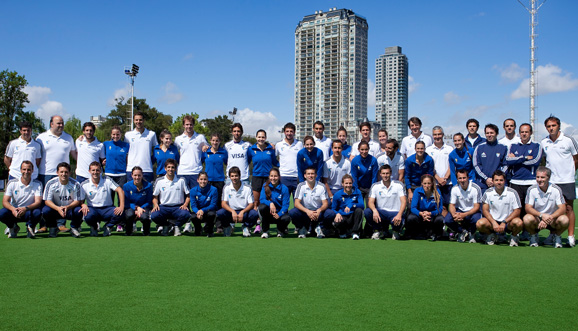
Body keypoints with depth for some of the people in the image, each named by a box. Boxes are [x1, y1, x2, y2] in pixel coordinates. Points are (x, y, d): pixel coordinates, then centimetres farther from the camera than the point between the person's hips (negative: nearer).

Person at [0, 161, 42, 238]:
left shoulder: (37, 184, -6)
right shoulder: (12, 183, -4)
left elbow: (38, 202, -16)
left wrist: (26, 208, -37)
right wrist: (13, 209, -34)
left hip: (29, 212, -1)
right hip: (13, 211, 1)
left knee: (37, 213, -35)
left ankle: (30, 228, -1)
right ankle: (13, 228, 3)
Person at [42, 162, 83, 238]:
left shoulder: (75, 184, -11)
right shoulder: (51, 183, -10)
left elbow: (78, 201, -10)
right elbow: (47, 201, -12)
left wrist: (67, 207, -30)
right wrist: (58, 208, -31)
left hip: (70, 209, -1)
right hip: (55, 208, 1)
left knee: (78, 211, -32)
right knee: (45, 210, -30)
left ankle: (74, 228, 0)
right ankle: (53, 228, 1)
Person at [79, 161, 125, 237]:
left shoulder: (107, 180, -1)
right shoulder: (84, 185, 2)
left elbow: (120, 191, -9)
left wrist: (121, 207, -23)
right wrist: (83, 205, -24)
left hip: (107, 208, 0)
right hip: (93, 209, 0)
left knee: (120, 214, -30)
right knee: (88, 216, -37)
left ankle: (107, 226, 3)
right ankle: (94, 227, 3)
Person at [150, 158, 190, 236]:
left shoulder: (181, 180, 5)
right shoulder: (159, 181, 6)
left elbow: (188, 195, 8)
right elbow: (155, 197, 13)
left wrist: (185, 204, -11)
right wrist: (156, 204, -8)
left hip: (178, 207, -1)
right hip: (164, 207, 1)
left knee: (185, 215, -36)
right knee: (154, 216, -32)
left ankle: (176, 226, 2)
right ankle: (166, 225, 6)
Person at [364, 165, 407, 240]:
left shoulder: (399, 185, -2)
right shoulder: (375, 186, 2)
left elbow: (404, 201, -10)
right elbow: (370, 202, -5)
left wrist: (399, 215, -28)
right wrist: (375, 210, -30)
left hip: (395, 213, -2)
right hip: (381, 212, 2)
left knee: (398, 222, -37)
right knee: (367, 212, -27)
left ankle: (396, 231, 5)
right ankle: (378, 230, 2)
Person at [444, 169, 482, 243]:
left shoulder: (475, 188, -17)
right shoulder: (455, 188, -7)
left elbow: (476, 207, -18)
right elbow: (452, 205, -5)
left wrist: (464, 215, -34)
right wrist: (454, 215, -30)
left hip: (472, 211, -2)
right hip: (459, 210, 3)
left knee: (476, 219, -37)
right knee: (447, 220, -26)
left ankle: (471, 234, -1)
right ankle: (462, 231, 4)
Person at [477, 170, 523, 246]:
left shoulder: (512, 193, -7)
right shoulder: (488, 193, -2)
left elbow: (517, 211, -8)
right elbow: (485, 210, -3)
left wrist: (504, 223, -20)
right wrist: (494, 223, -19)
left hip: (508, 221, -1)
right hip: (492, 220, 1)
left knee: (518, 223, -34)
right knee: (479, 224, -29)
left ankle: (514, 237, 2)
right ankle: (491, 235, 7)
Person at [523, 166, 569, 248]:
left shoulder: (556, 189, -9)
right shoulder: (531, 190, -9)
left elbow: (562, 209, -15)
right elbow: (528, 208, -14)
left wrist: (549, 218, -32)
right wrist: (542, 215, -33)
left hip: (552, 220, 0)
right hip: (537, 219, 0)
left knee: (564, 220, -31)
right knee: (527, 219, -33)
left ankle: (557, 236, 3)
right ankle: (533, 236, 1)